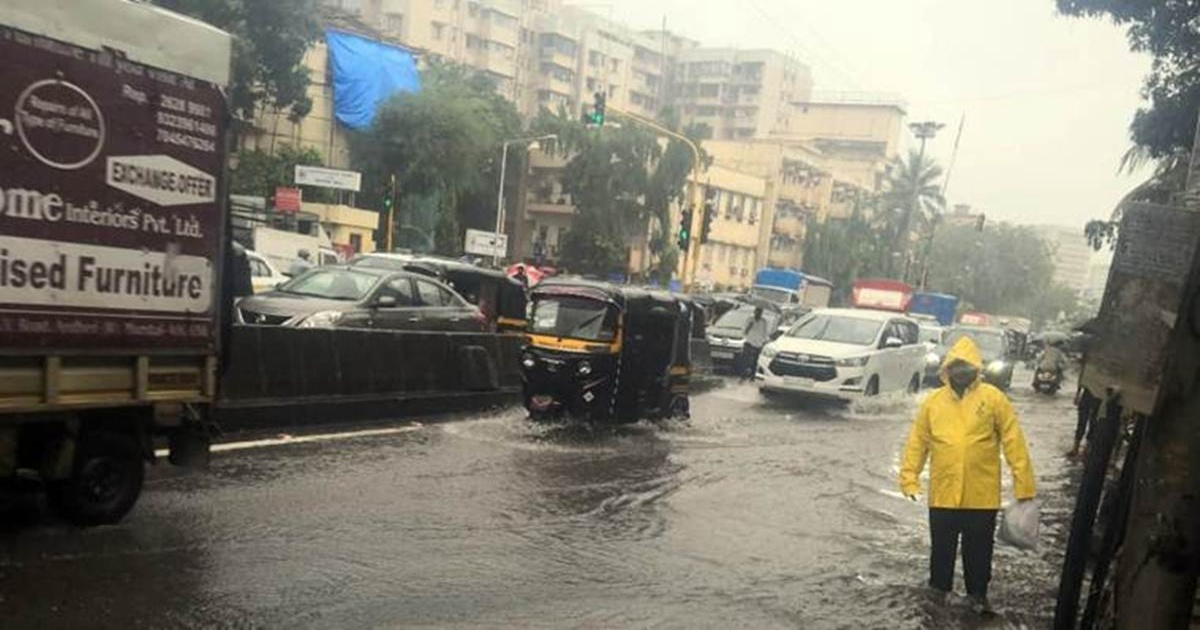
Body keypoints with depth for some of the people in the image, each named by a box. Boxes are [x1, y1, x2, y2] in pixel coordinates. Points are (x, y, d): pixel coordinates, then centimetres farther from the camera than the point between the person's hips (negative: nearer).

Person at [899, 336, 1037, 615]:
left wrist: (1024, 485, -9)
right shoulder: (933, 401, 0)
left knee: (979, 549, 14)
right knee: (941, 547, 16)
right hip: (943, 494, 2)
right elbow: (917, 442, 2)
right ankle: (939, 589, 35)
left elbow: (1013, 443, -6)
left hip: (982, 496, -1)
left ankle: (978, 593, 33)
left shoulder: (993, 398, -6)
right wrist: (909, 478, -3)